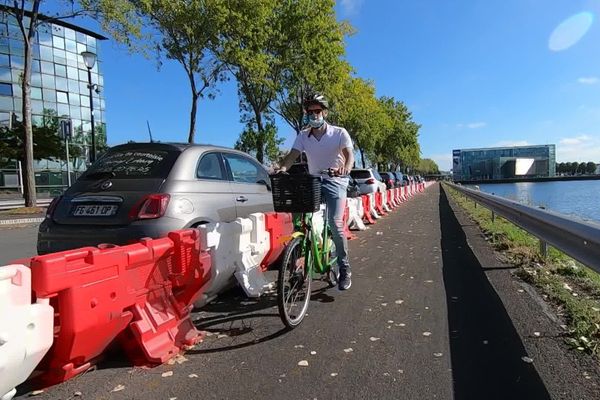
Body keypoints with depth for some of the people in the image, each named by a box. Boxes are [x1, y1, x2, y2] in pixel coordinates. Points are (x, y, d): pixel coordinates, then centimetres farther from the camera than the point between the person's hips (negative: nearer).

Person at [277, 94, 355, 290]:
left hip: (335, 181, -4)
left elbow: (349, 155, -16)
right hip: (313, 181, 4)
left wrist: (346, 168, -40)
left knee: (335, 222, -19)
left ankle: (345, 269, -5)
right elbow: (292, 155, -7)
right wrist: (282, 169, -29)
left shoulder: (339, 133, -3)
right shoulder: (303, 136, 5)